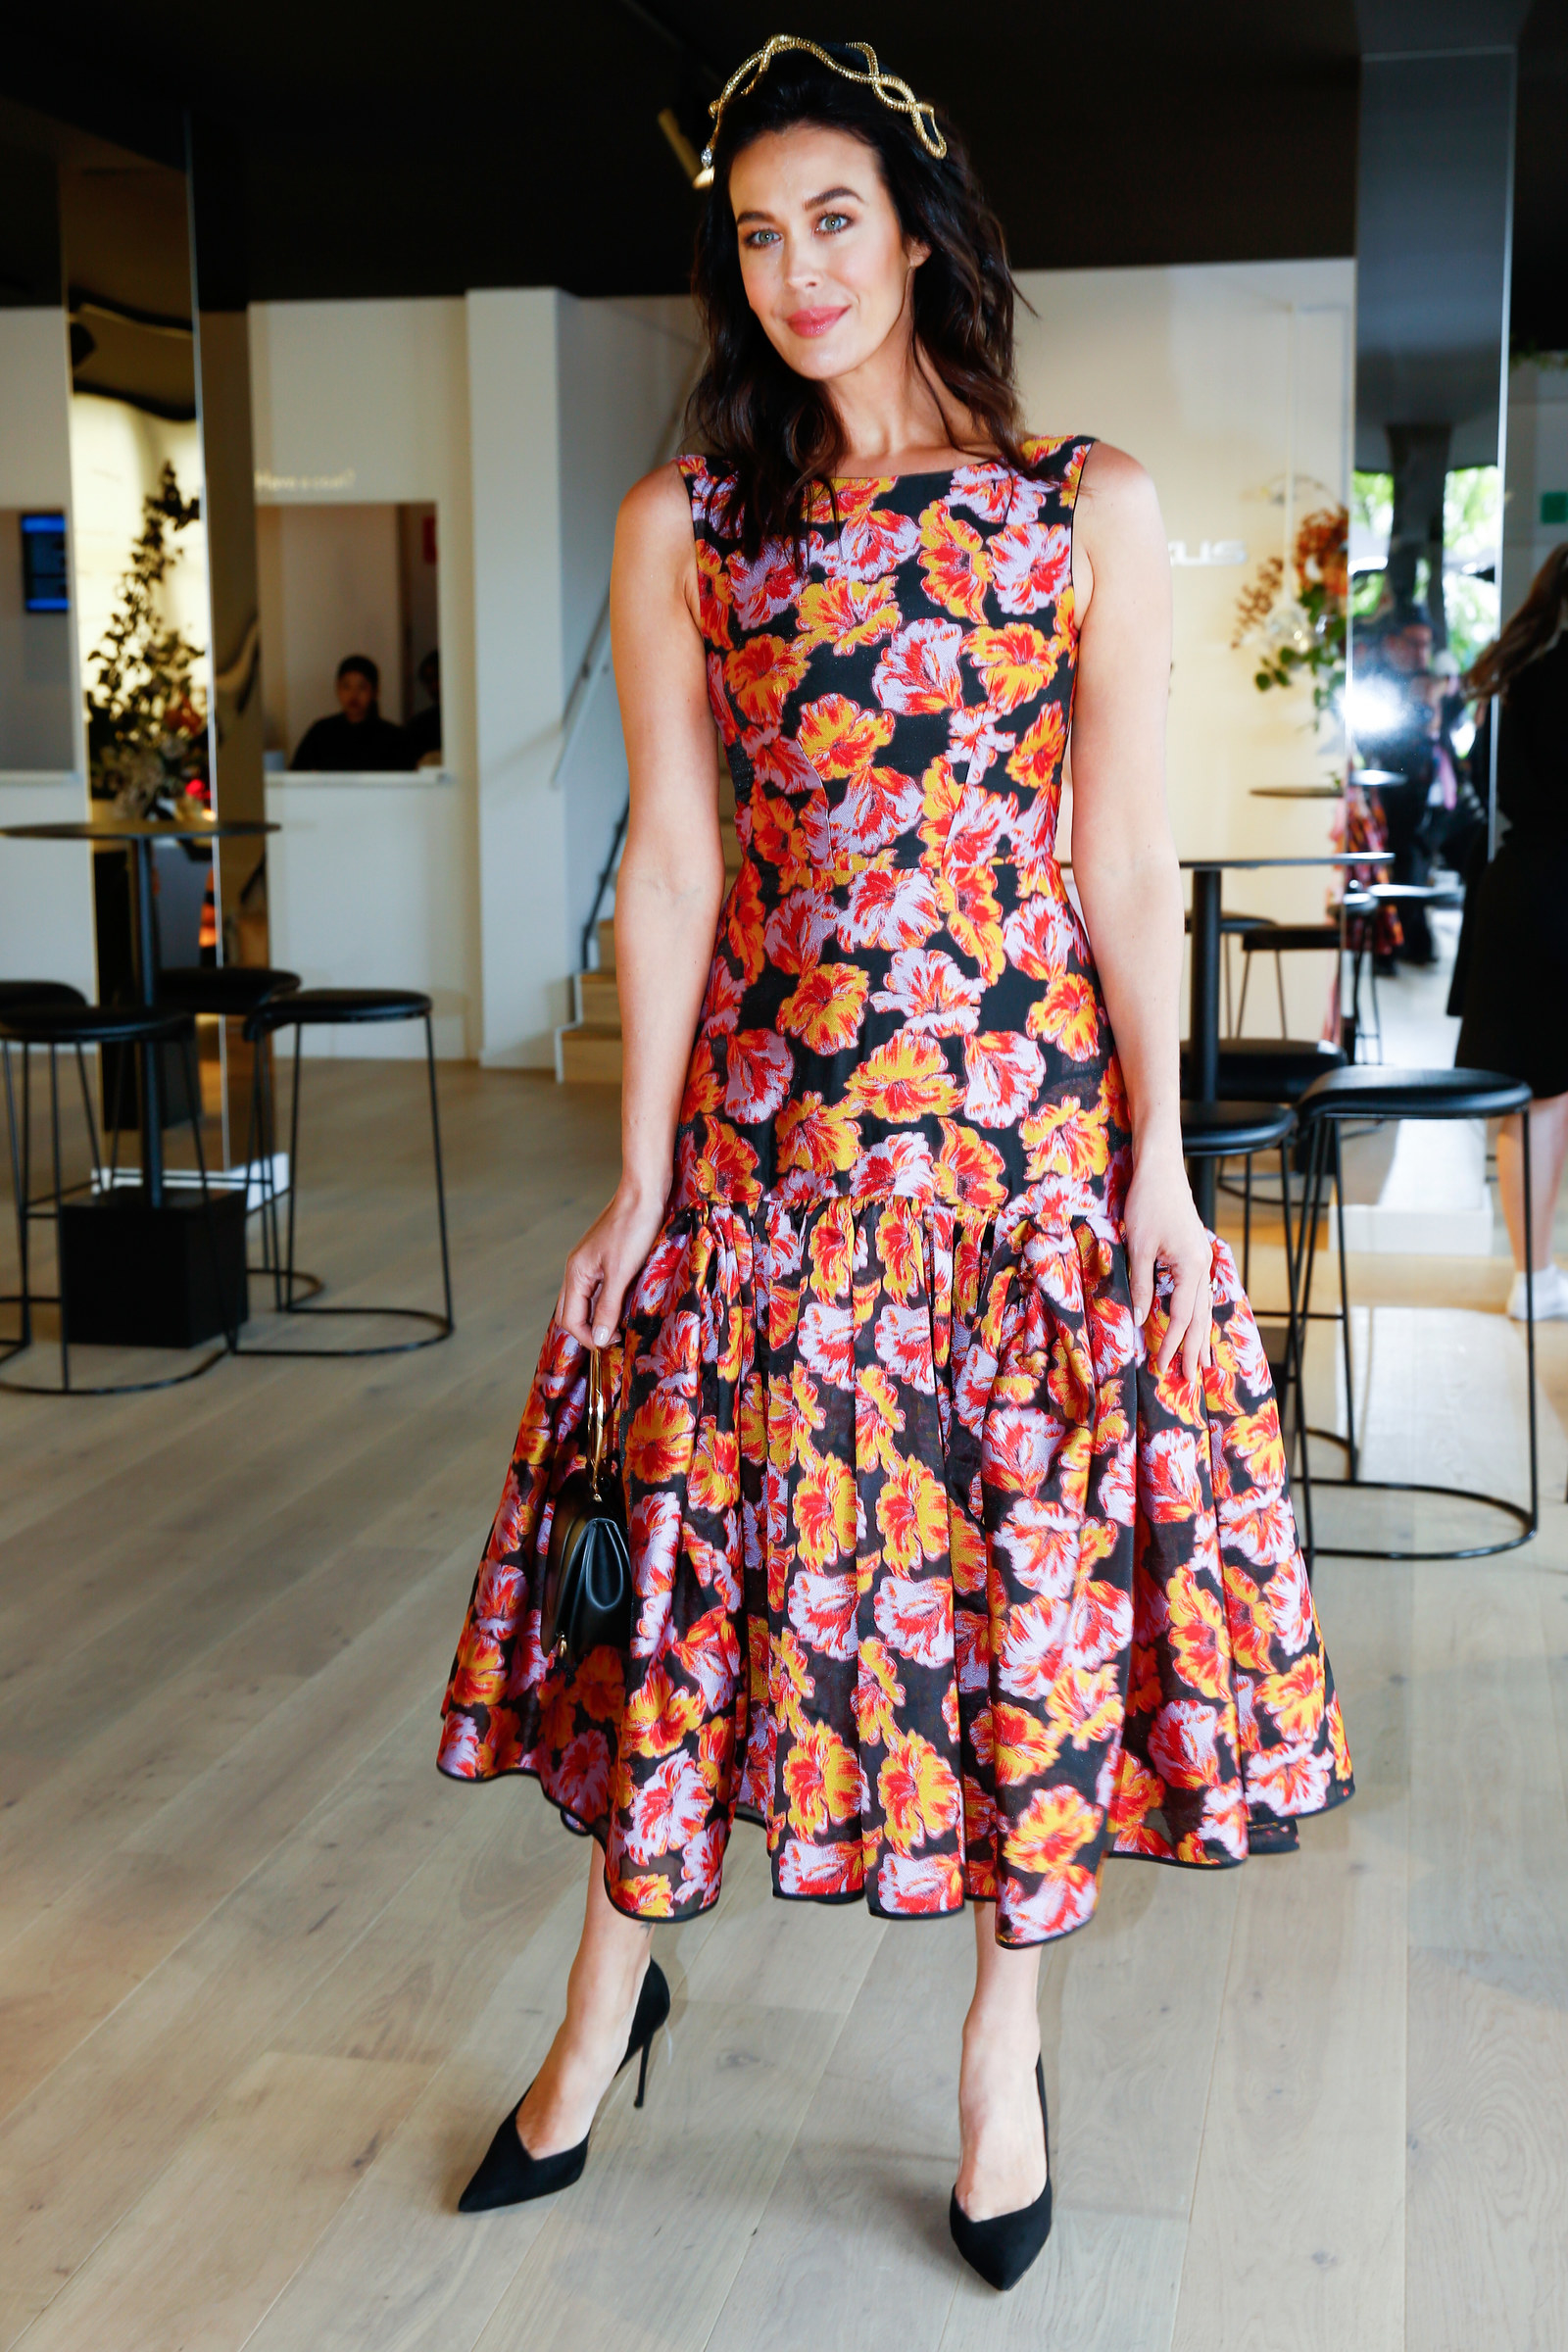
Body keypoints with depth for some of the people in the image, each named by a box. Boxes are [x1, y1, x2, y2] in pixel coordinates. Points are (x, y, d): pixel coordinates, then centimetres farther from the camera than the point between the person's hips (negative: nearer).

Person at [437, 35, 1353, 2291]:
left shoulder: (1093, 505, 1)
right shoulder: (684, 525, 4)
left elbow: (1129, 860, 0)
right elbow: (672, 864, 2)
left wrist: (1155, 1153, -4)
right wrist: (640, 1179, -1)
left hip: (1030, 1113, -1)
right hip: (770, 1114, 1)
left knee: (1039, 1556, 5)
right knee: (708, 1552, 7)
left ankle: (1005, 2054, 26)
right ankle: (609, 1997, 30)